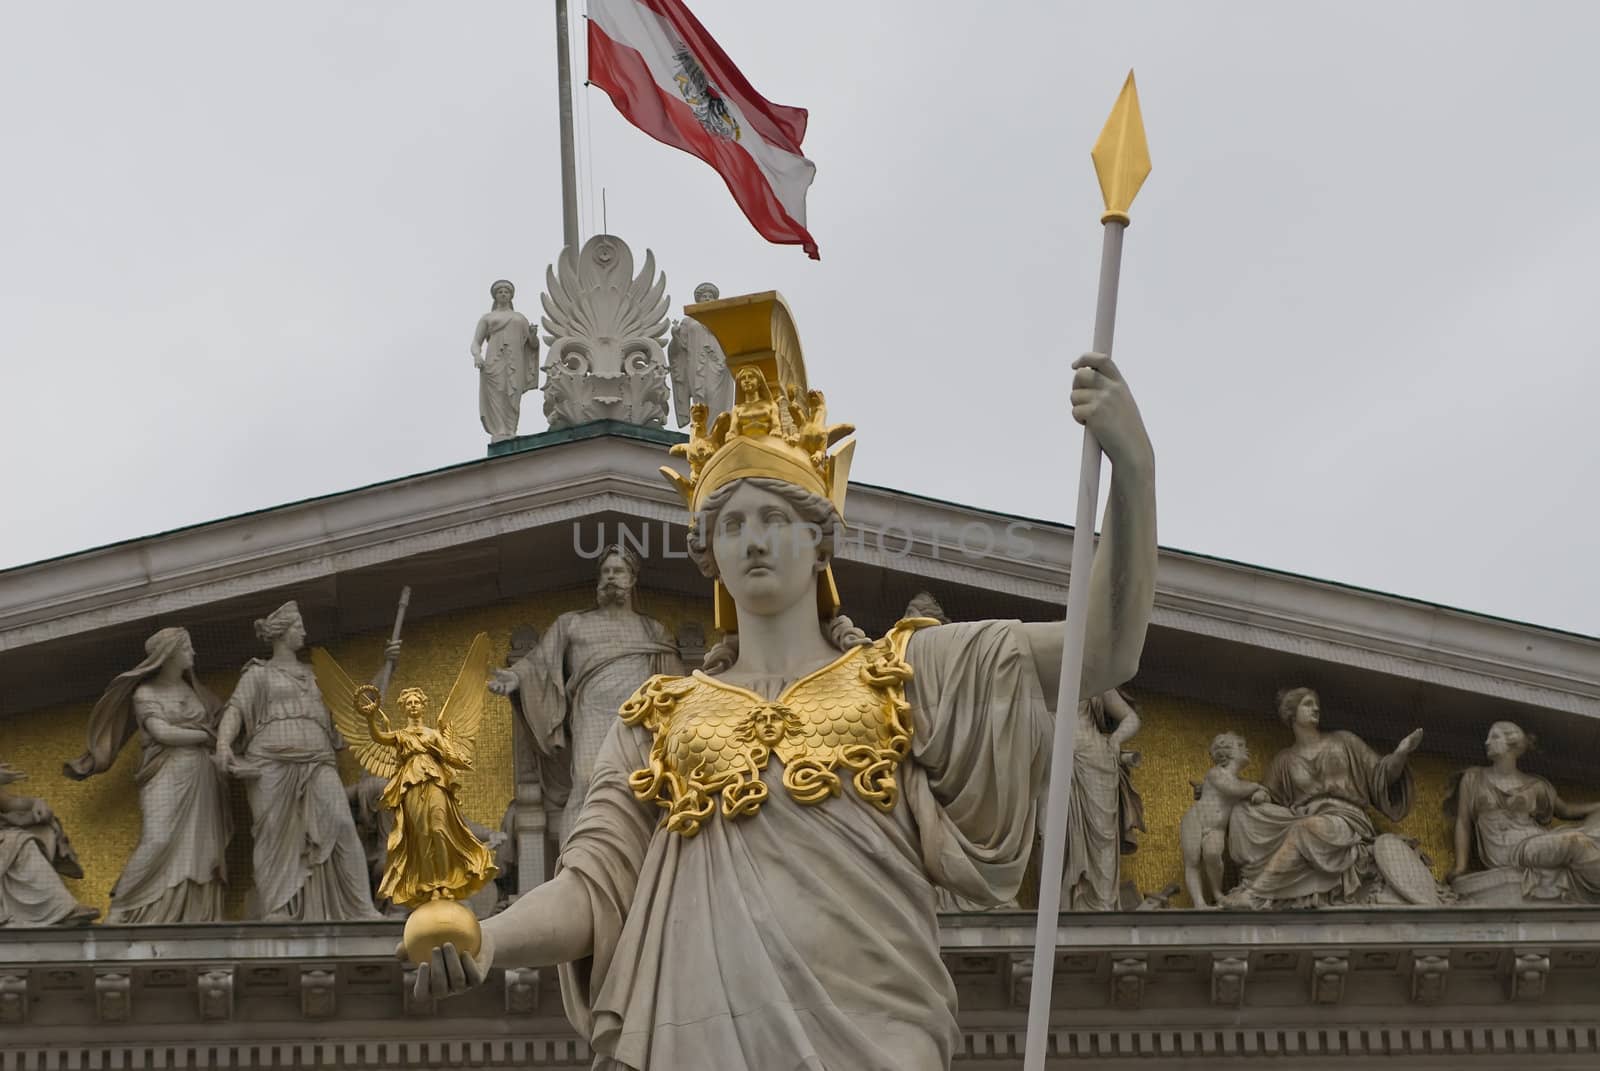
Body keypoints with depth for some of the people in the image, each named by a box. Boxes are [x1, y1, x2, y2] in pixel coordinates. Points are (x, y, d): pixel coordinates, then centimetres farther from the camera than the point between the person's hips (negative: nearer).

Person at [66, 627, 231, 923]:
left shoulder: (191, 690, 17)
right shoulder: (145, 693, 0)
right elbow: (162, 733, -10)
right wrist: (206, 736, -4)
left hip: (199, 779, 6)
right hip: (166, 776, -6)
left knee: (197, 851, -4)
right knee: (158, 841, -19)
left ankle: (194, 919, -6)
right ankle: (122, 911, -10)